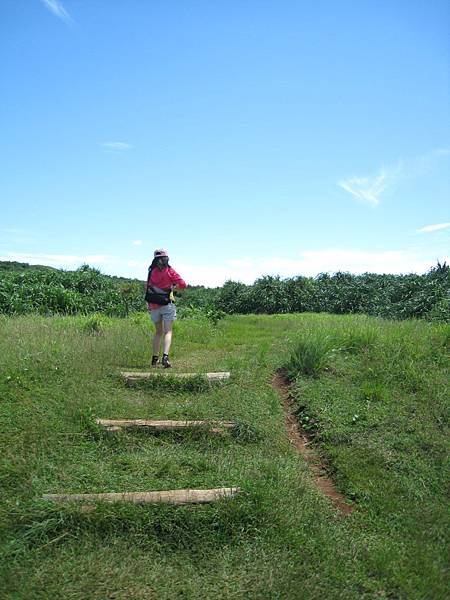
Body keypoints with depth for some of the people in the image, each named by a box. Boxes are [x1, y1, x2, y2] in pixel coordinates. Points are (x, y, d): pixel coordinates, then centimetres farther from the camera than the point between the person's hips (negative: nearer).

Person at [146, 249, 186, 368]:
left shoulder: (151, 272, 5)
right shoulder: (170, 271, -4)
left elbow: (148, 287, 9)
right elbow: (183, 285, -6)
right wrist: (174, 286, 12)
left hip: (153, 306, 4)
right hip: (167, 304, -4)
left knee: (158, 332, 17)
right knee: (168, 332, -2)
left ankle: (155, 358, 20)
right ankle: (165, 356, -19)